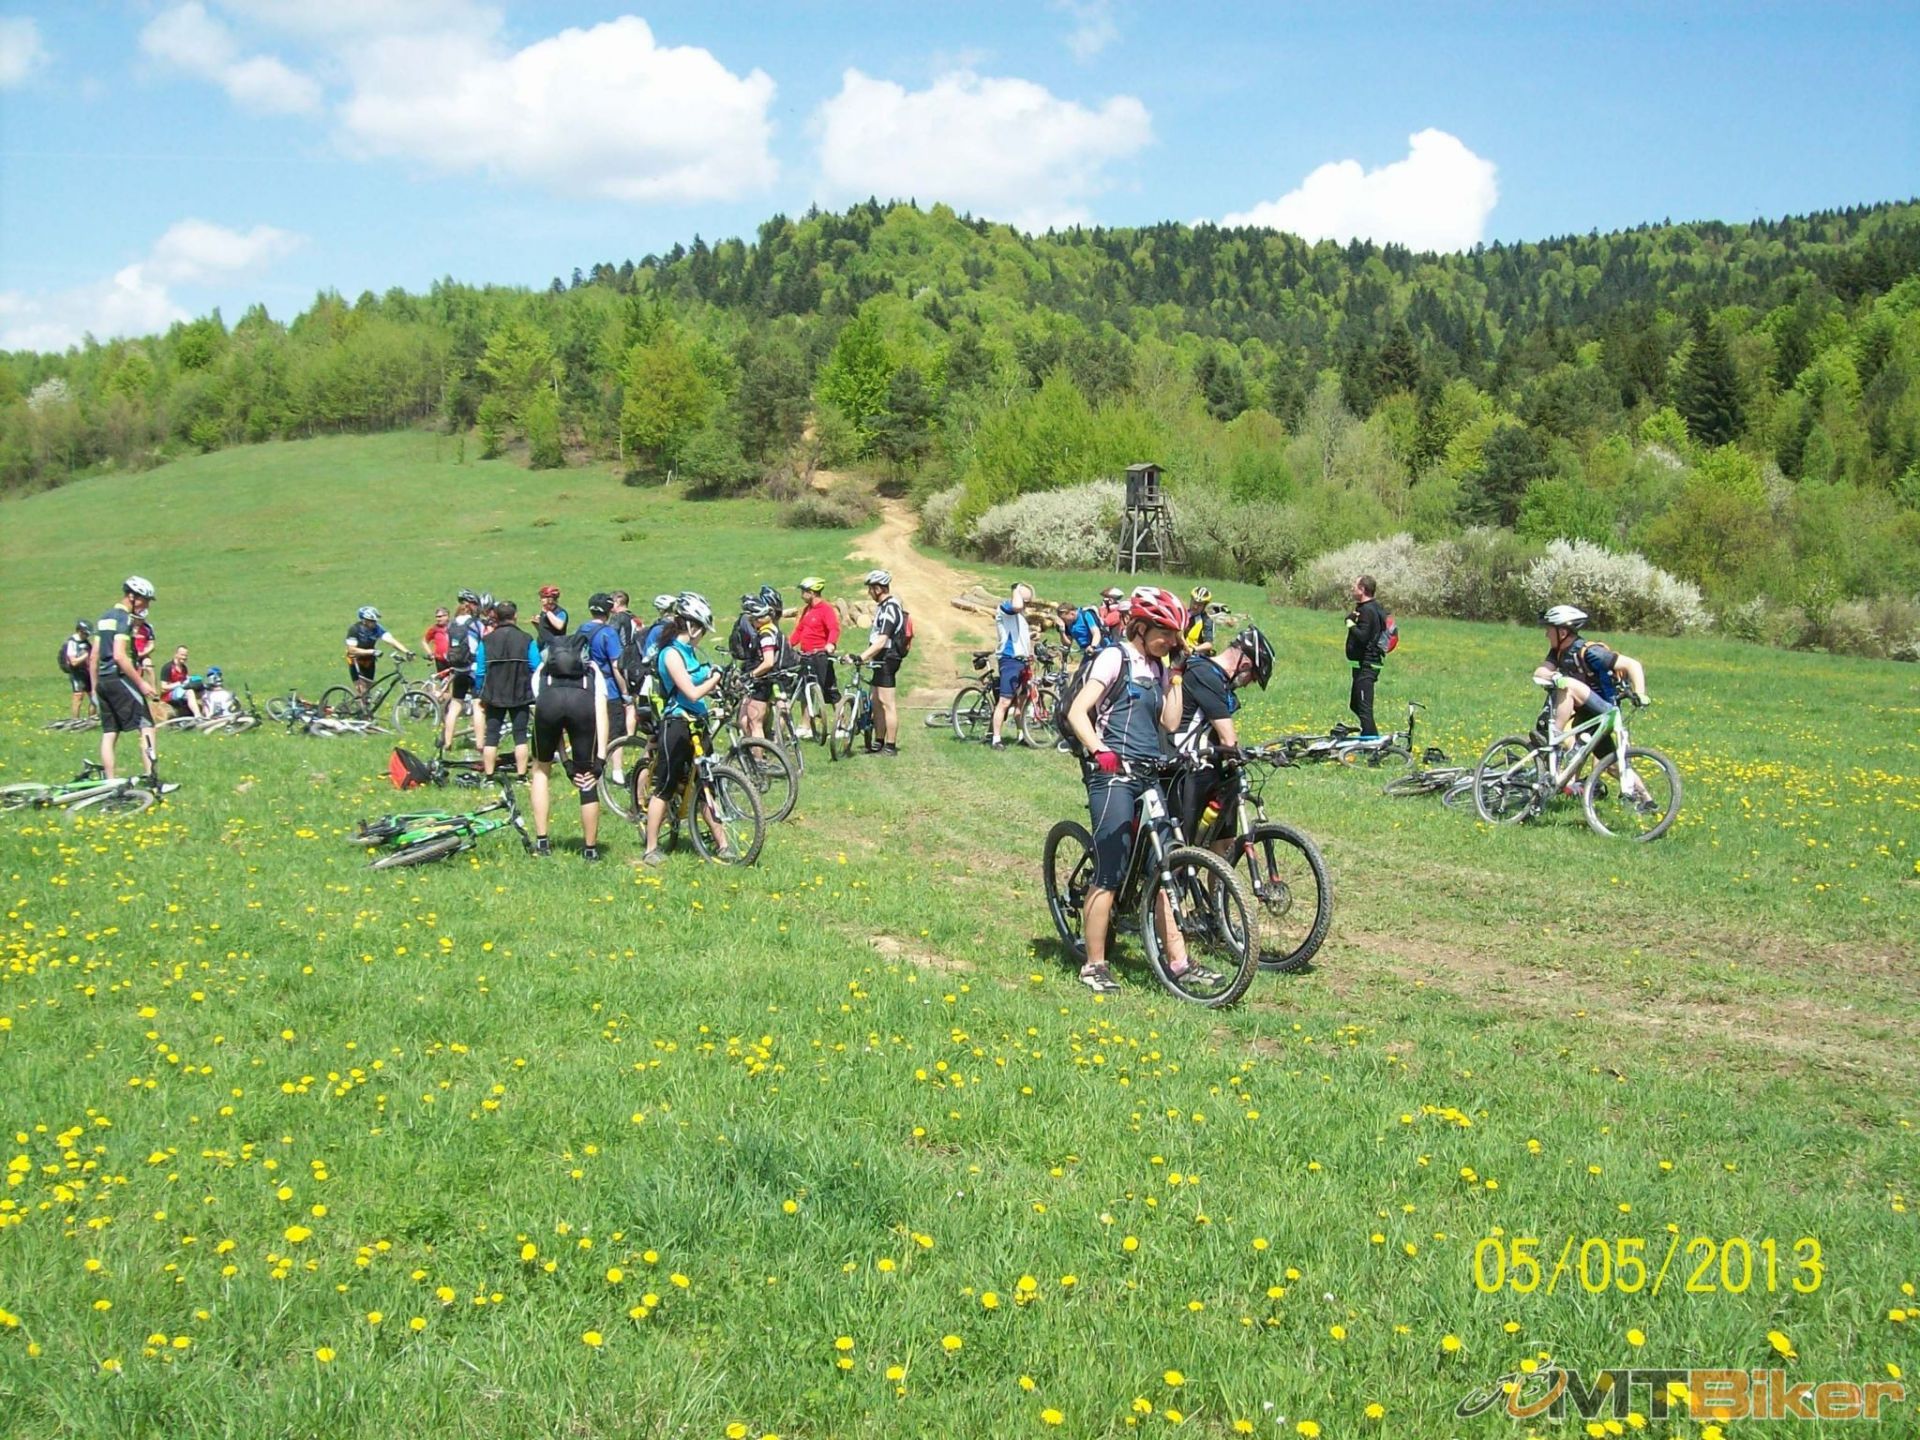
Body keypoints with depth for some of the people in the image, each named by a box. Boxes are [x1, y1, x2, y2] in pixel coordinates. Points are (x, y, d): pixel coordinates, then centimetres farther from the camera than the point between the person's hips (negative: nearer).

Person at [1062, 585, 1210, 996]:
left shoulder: (1157, 669, 18)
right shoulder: (1115, 657, -4)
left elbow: (1171, 723, 10)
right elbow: (1077, 712, -13)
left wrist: (1176, 674, 8)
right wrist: (1099, 750, -28)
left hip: (1150, 777, 7)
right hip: (1113, 776, -7)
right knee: (1110, 874, -6)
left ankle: (1178, 962, 12)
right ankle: (1094, 965, 3)